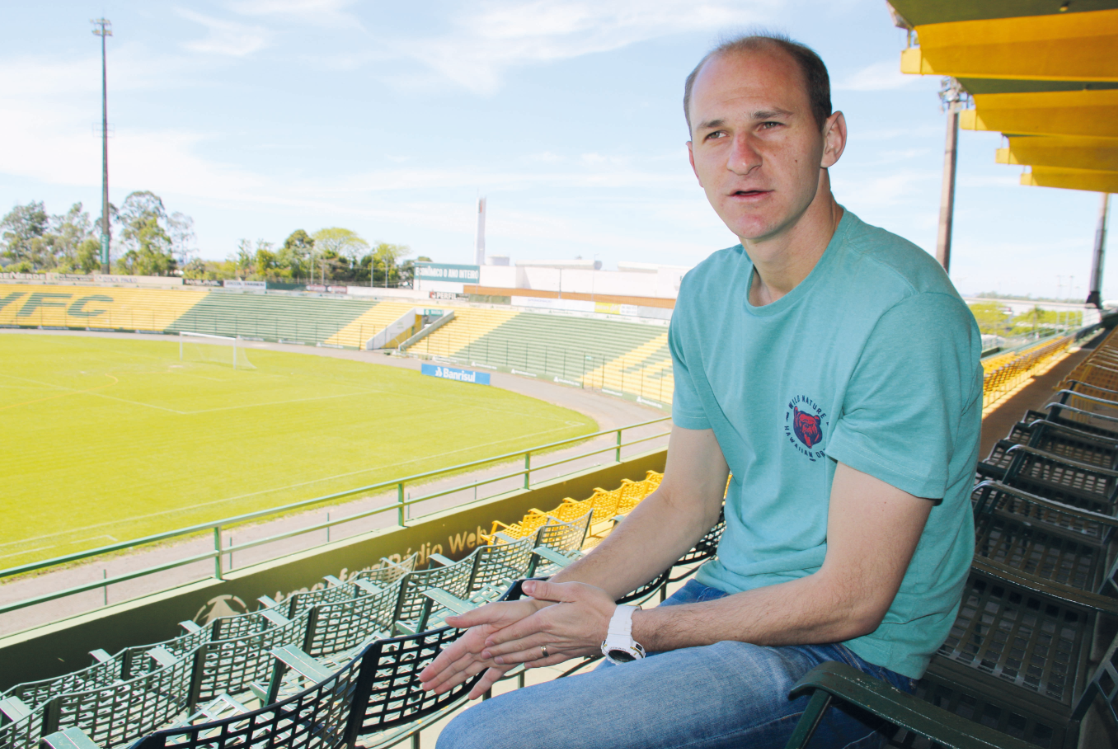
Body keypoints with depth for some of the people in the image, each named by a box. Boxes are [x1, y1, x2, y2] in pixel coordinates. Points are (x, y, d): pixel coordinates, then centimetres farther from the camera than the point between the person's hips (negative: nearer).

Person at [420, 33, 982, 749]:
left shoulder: (900, 313, -22)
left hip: (848, 653, -6)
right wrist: (541, 604, -4)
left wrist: (625, 630, -14)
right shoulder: (705, 294, 2)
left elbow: (849, 602, -21)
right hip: (736, 592, 6)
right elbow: (685, 502, 7)